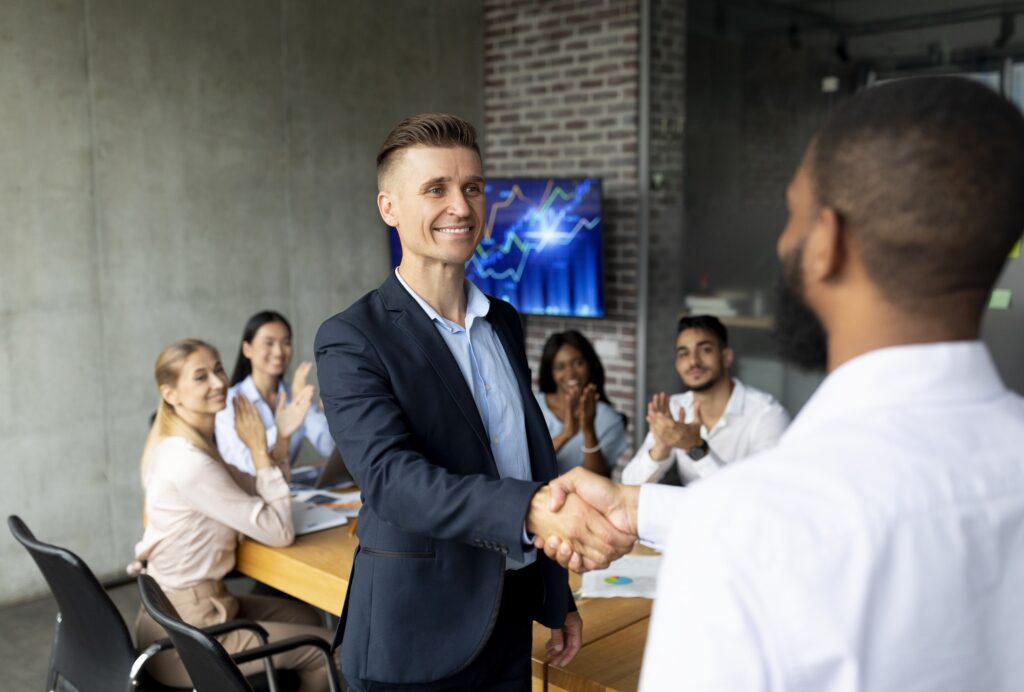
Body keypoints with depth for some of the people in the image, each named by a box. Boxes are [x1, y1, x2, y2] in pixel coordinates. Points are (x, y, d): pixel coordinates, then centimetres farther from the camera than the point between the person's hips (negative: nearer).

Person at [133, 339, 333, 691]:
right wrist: (258, 450, -16)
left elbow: (258, 497, 8)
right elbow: (279, 531, -21)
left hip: (176, 608, 10)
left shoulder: (180, 445, 5)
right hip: (186, 634, -10)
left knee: (305, 617, 23)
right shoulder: (189, 463, -26)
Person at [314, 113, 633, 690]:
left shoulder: (504, 322, 7)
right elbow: (390, 476, -28)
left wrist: (558, 598, 15)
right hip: (415, 641, -5)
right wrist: (532, 510, -43)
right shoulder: (352, 340, -14)